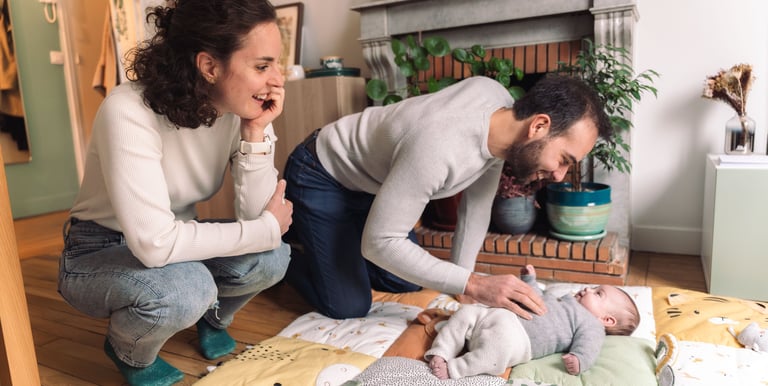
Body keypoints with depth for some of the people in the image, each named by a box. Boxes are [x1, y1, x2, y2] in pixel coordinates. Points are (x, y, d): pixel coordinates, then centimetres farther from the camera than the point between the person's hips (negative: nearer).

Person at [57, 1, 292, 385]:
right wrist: (269, 227, -27)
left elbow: (255, 215, -17)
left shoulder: (241, 108, -15)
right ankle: (128, 353, 4)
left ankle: (210, 317, 15)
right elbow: (156, 245, -36)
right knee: (184, 290, -34)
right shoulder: (129, 111, -32)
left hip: (177, 239, 5)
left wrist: (256, 132, -28)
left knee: (270, 259, -20)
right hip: (98, 254, -4)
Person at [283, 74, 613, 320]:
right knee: (349, 307, -8)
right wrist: (474, 285, -35)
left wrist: (462, 278, -4)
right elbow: (379, 242, -34)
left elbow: (477, 205, -3)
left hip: (371, 182, 8)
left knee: (405, 282, 12)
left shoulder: (502, 103, -15)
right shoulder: (439, 148, -42)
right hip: (319, 178, -7)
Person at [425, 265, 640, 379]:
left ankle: (455, 369, -33)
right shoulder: (567, 302, 35)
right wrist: (529, 280, 41)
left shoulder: (591, 325, 8)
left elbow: (587, 347, -12)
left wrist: (578, 360, -34)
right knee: (466, 312, -4)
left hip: (517, 339, -10)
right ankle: (441, 353, -13)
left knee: (502, 345, -41)